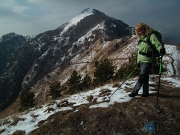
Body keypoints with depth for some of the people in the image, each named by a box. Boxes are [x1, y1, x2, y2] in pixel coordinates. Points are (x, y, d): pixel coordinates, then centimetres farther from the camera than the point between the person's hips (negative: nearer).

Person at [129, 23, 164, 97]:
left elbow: (157, 43, -20)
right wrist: (138, 61, 17)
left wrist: (160, 49, -41)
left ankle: (134, 92, 8)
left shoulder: (151, 36, -7)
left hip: (147, 61, -7)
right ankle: (145, 92, 23)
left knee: (142, 77, -4)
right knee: (145, 77, 14)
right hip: (141, 61, 7)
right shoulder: (141, 38, 14)